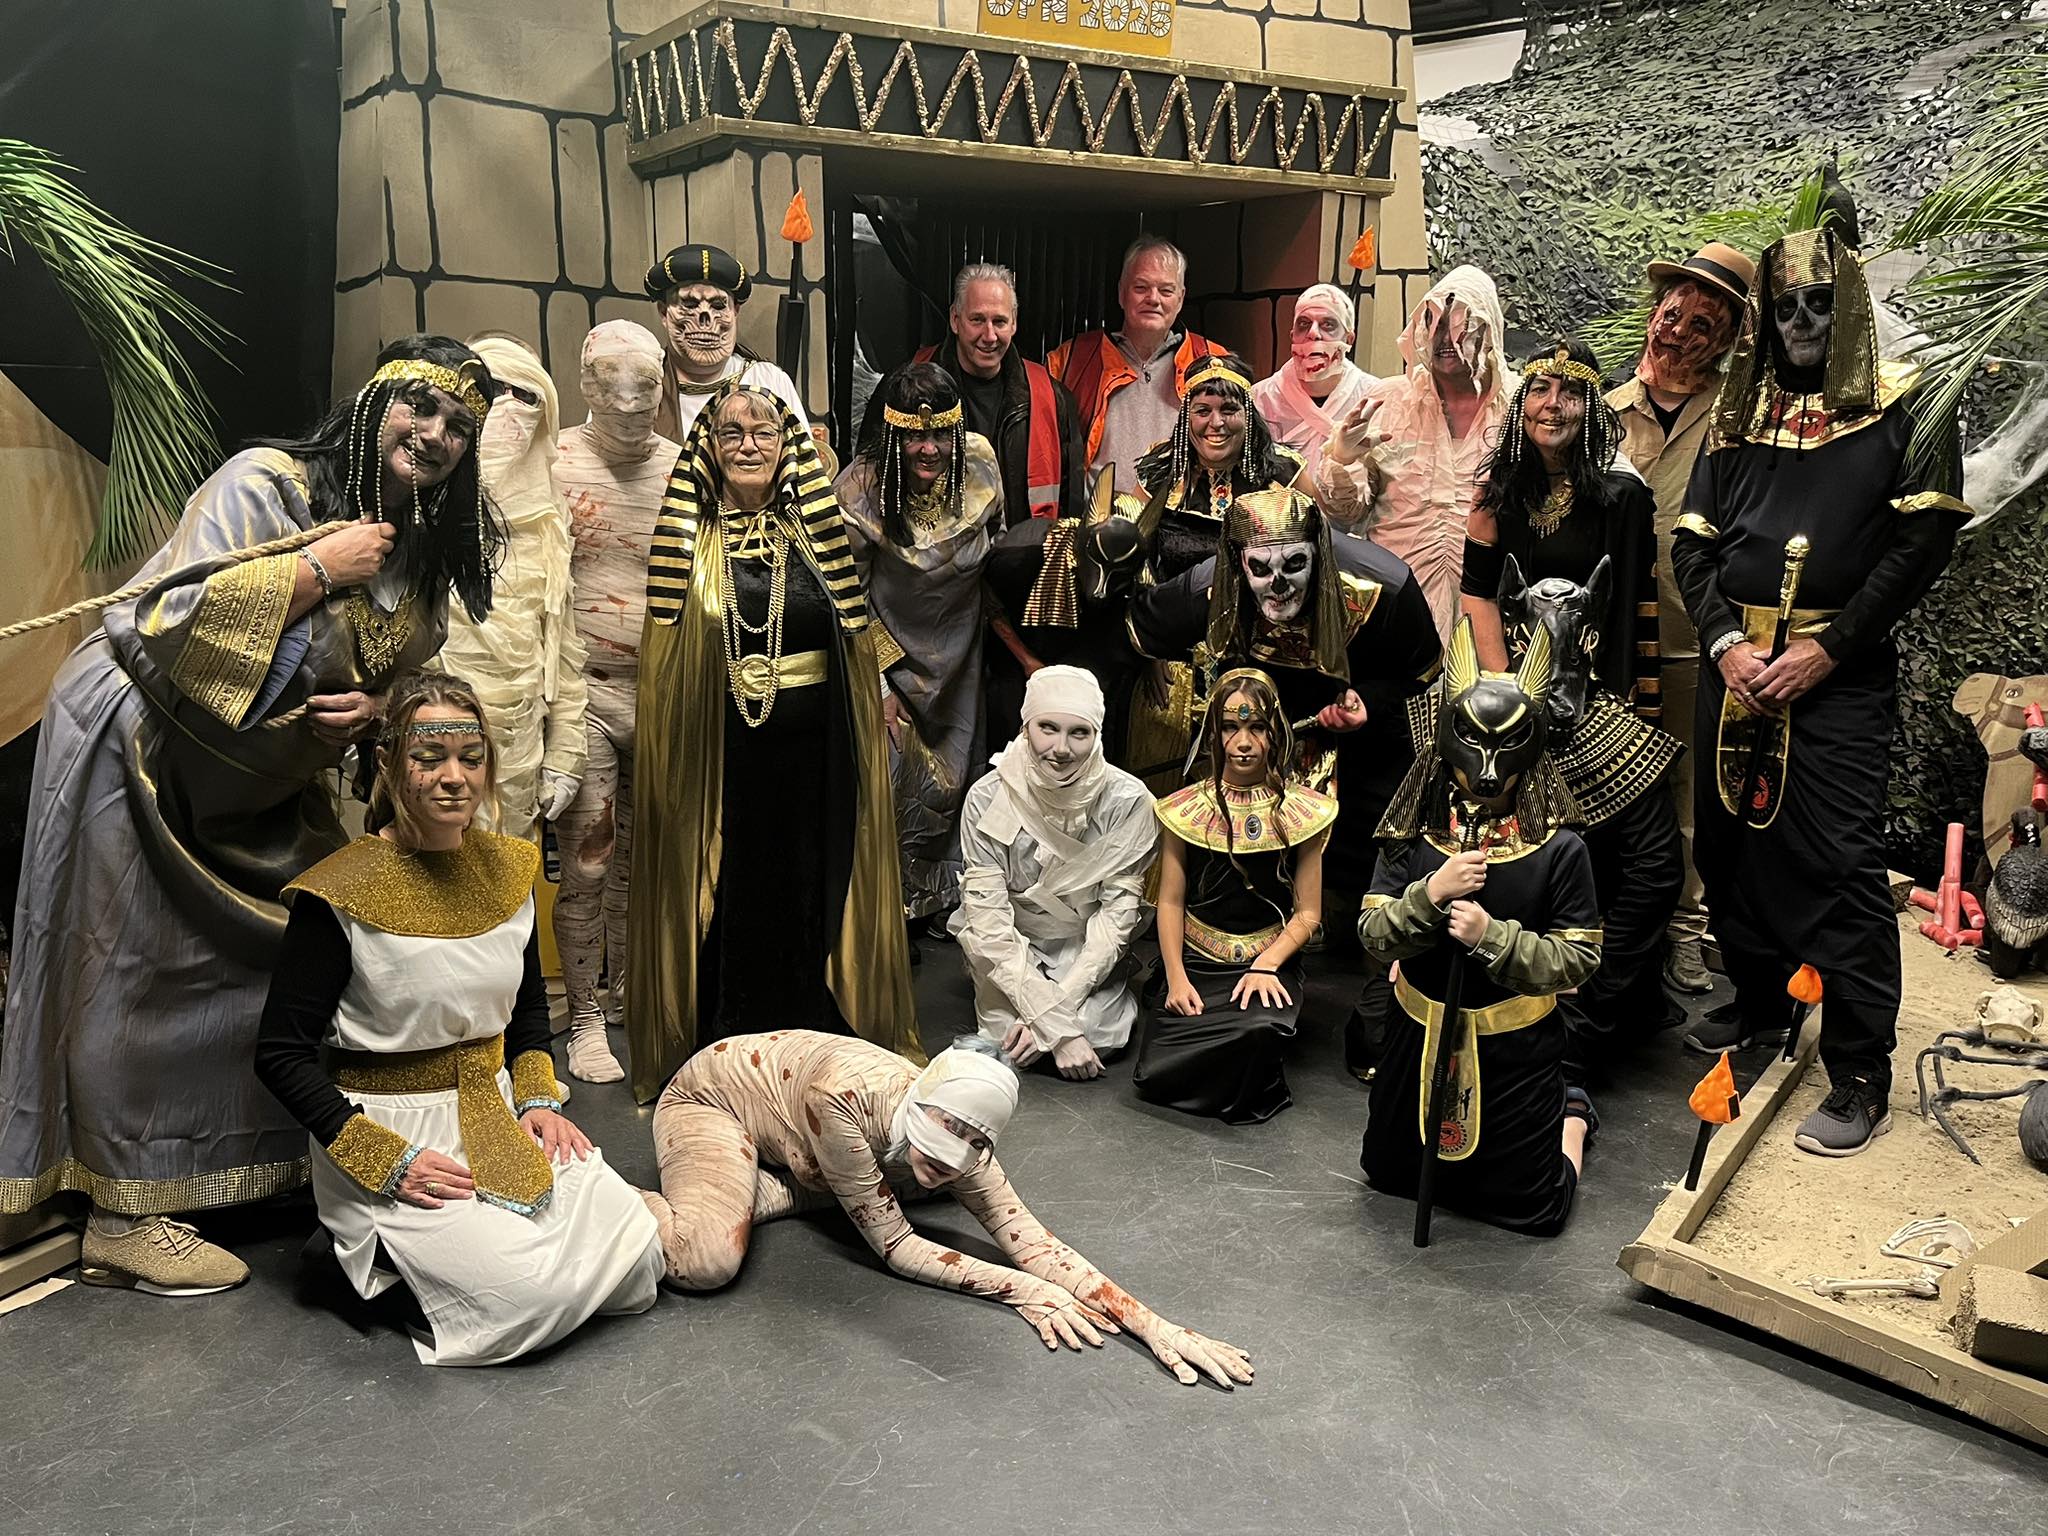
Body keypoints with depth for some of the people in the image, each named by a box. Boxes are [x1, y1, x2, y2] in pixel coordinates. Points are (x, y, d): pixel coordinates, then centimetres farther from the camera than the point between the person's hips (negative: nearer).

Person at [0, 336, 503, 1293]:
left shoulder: (424, 548, 4)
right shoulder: (267, 484, -20)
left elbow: (400, 669, 15)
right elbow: (176, 622, -29)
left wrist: (376, 707, -8)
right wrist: (322, 566, -26)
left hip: (256, 776, 8)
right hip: (142, 744, -8)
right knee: (142, 973, -2)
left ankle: (275, 1172, 27)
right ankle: (123, 1220, 9)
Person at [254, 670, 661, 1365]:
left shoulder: (508, 867, 3)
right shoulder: (341, 894, -15)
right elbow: (280, 1054, -11)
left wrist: (538, 1099, 2)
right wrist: (389, 1161, -18)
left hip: (498, 1118, 6)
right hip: (387, 1133, -6)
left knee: (635, 1262, -9)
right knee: (532, 1295, -23)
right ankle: (387, 1253, 7)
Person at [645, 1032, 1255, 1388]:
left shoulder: (963, 1156, -24)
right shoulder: (845, 1097, -42)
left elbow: (1033, 1243, -26)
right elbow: (896, 1247, -35)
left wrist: (1154, 1325, -37)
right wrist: (1025, 1292, -37)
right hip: (710, 1094, -6)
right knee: (707, 1263, -33)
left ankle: (753, 1192, 5)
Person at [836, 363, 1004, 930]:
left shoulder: (979, 462, -12)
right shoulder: (860, 490, -21)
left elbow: (998, 544, 6)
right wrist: (877, 683, -13)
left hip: (959, 649, 3)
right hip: (891, 652, -3)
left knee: (952, 780, 10)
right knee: (891, 782, -5)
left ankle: (941, 895, 31)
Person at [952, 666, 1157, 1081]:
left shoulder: (1127, 800, -19)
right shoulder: (988, 798, -20)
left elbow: (1118, 911, -14)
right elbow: (989, 921, -22)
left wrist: (1059, 1005, -23)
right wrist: (1057, 1027, -28)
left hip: (1090, 950, 0)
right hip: (1013, 947, 0)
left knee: (1097, 1041, -22)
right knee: (1011, 1043, -22)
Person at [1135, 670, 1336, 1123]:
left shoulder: (1301, 811, 0)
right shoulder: (1187, 808, 2)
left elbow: (1308, 912, 0)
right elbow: (1170, 902, 3)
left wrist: (1266, 966, -16)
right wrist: (1176, 978, -10)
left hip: (1271, 960, -1)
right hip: (1195, 961, 1)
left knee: (1259, 1030, -35)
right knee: (1153, 1076, -17)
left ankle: (1250, 1095, 2)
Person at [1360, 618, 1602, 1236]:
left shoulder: (1559, 849, -16)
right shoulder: (1414, 837, -8)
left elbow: (1578, 957, -15)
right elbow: (1373, 935, -12)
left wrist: (1494, 937, -28)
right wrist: (1431, 895, -29)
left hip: (1516, 1046, -3)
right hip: (1420, 1035, 3)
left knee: (1530, 1208, 9)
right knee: (1386, 1172, 19)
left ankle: (1571, 1117, 37)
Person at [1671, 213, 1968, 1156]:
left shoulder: (1902, 410, 1)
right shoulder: (1740, 415, 14)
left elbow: (1922, 542, -8)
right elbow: (1691, 541, 9)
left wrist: (1827, 649, -15)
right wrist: (1725, 641, -7)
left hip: (1840, 678, -5)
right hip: (1734, 668, 5)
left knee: (1837, 864, -9)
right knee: (1729, 840, 13)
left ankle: (1861, 1076, -2)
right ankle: (1759, 1002, 34)